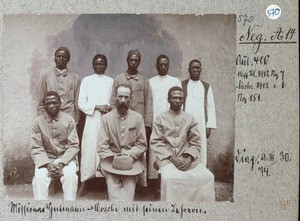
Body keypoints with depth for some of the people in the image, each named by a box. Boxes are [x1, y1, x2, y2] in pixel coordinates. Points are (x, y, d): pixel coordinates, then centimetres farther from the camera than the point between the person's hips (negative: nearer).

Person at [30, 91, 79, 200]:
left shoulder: (69, 120, -3)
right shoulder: (38, 122, -2)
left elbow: (74, 146, -5)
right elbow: (36, 149, -4)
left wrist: (61, 163, -18)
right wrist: (48, 165, -19)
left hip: (66, 158, 0)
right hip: (46, 159, 1)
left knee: (70, 176, -28)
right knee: (39, 177, -27)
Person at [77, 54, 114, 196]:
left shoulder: (111, 81, 11)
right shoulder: (86, 80, 9)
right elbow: (81, 103, 3)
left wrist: (110, 107, -13)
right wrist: (97, 107, -11)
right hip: (92, 120, -1)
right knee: (89, 150, -3)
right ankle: (83, 185, 4)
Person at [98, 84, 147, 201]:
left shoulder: (138, 118, 6)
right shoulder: (106, 118, 6)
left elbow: (142, 144, 6)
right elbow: (102, 146, 1)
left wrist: (130, 154, -11)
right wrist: (113, 157, -14)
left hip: (132, 160, 0)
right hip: (111, 160, 0)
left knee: (129, 189, -24)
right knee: (113, 191, -24)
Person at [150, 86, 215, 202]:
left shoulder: (190, 119, 11)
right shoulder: (160, 119, 6)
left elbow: (195, 143, 7)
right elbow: (155, 143, -2)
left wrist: (189, 159, -11)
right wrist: (172, 158, -13)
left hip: (187, 158, 2)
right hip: (167, 158, -2)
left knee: (207, 177, -22)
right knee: (170, 178, -33)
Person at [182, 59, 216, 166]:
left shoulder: (206, 87, 11)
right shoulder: (182, 85, 6)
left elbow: (210, 107, 9)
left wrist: (209, 126, 2)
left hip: (201, 125, 2)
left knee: (201, 152, 2)